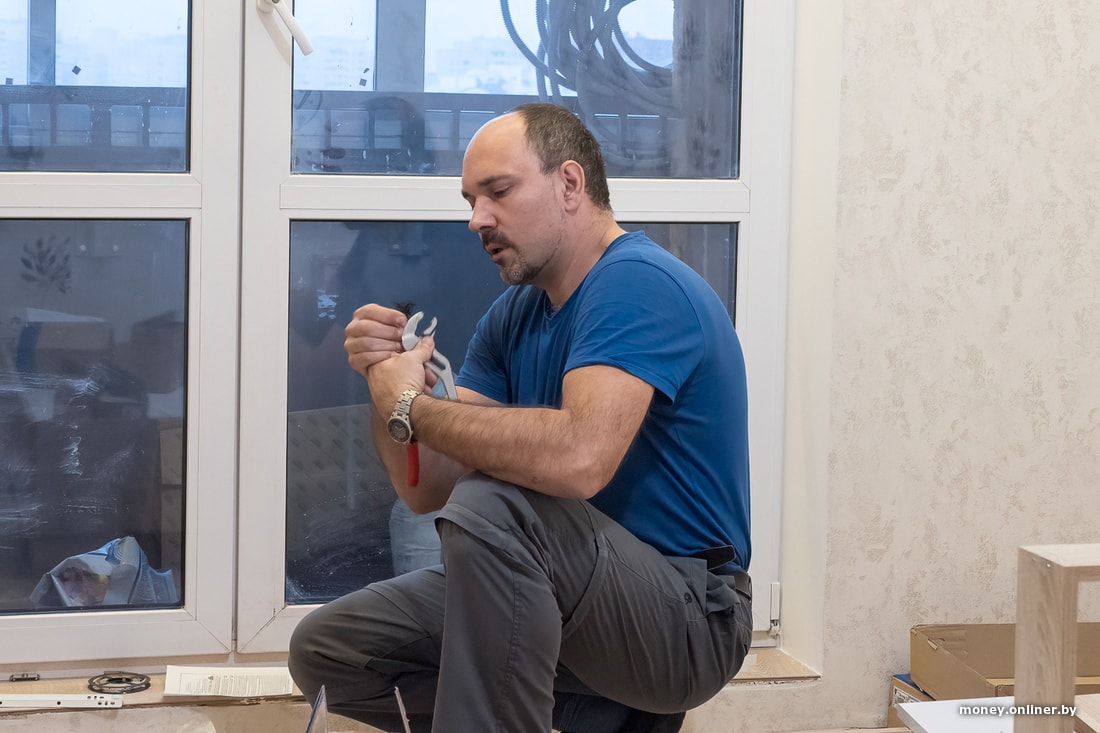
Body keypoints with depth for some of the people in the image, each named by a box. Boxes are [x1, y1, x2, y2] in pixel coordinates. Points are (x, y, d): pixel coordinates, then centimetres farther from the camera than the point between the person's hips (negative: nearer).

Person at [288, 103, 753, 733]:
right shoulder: (516, 314, 10)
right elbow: (429, 490, 9)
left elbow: (578, 458, -35)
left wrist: (412, 407, -20)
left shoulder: (637, 283, -17)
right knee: (324, 650, 4)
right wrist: (386, 382, -11)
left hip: (688, 619, -10)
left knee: (490, 509, -34)